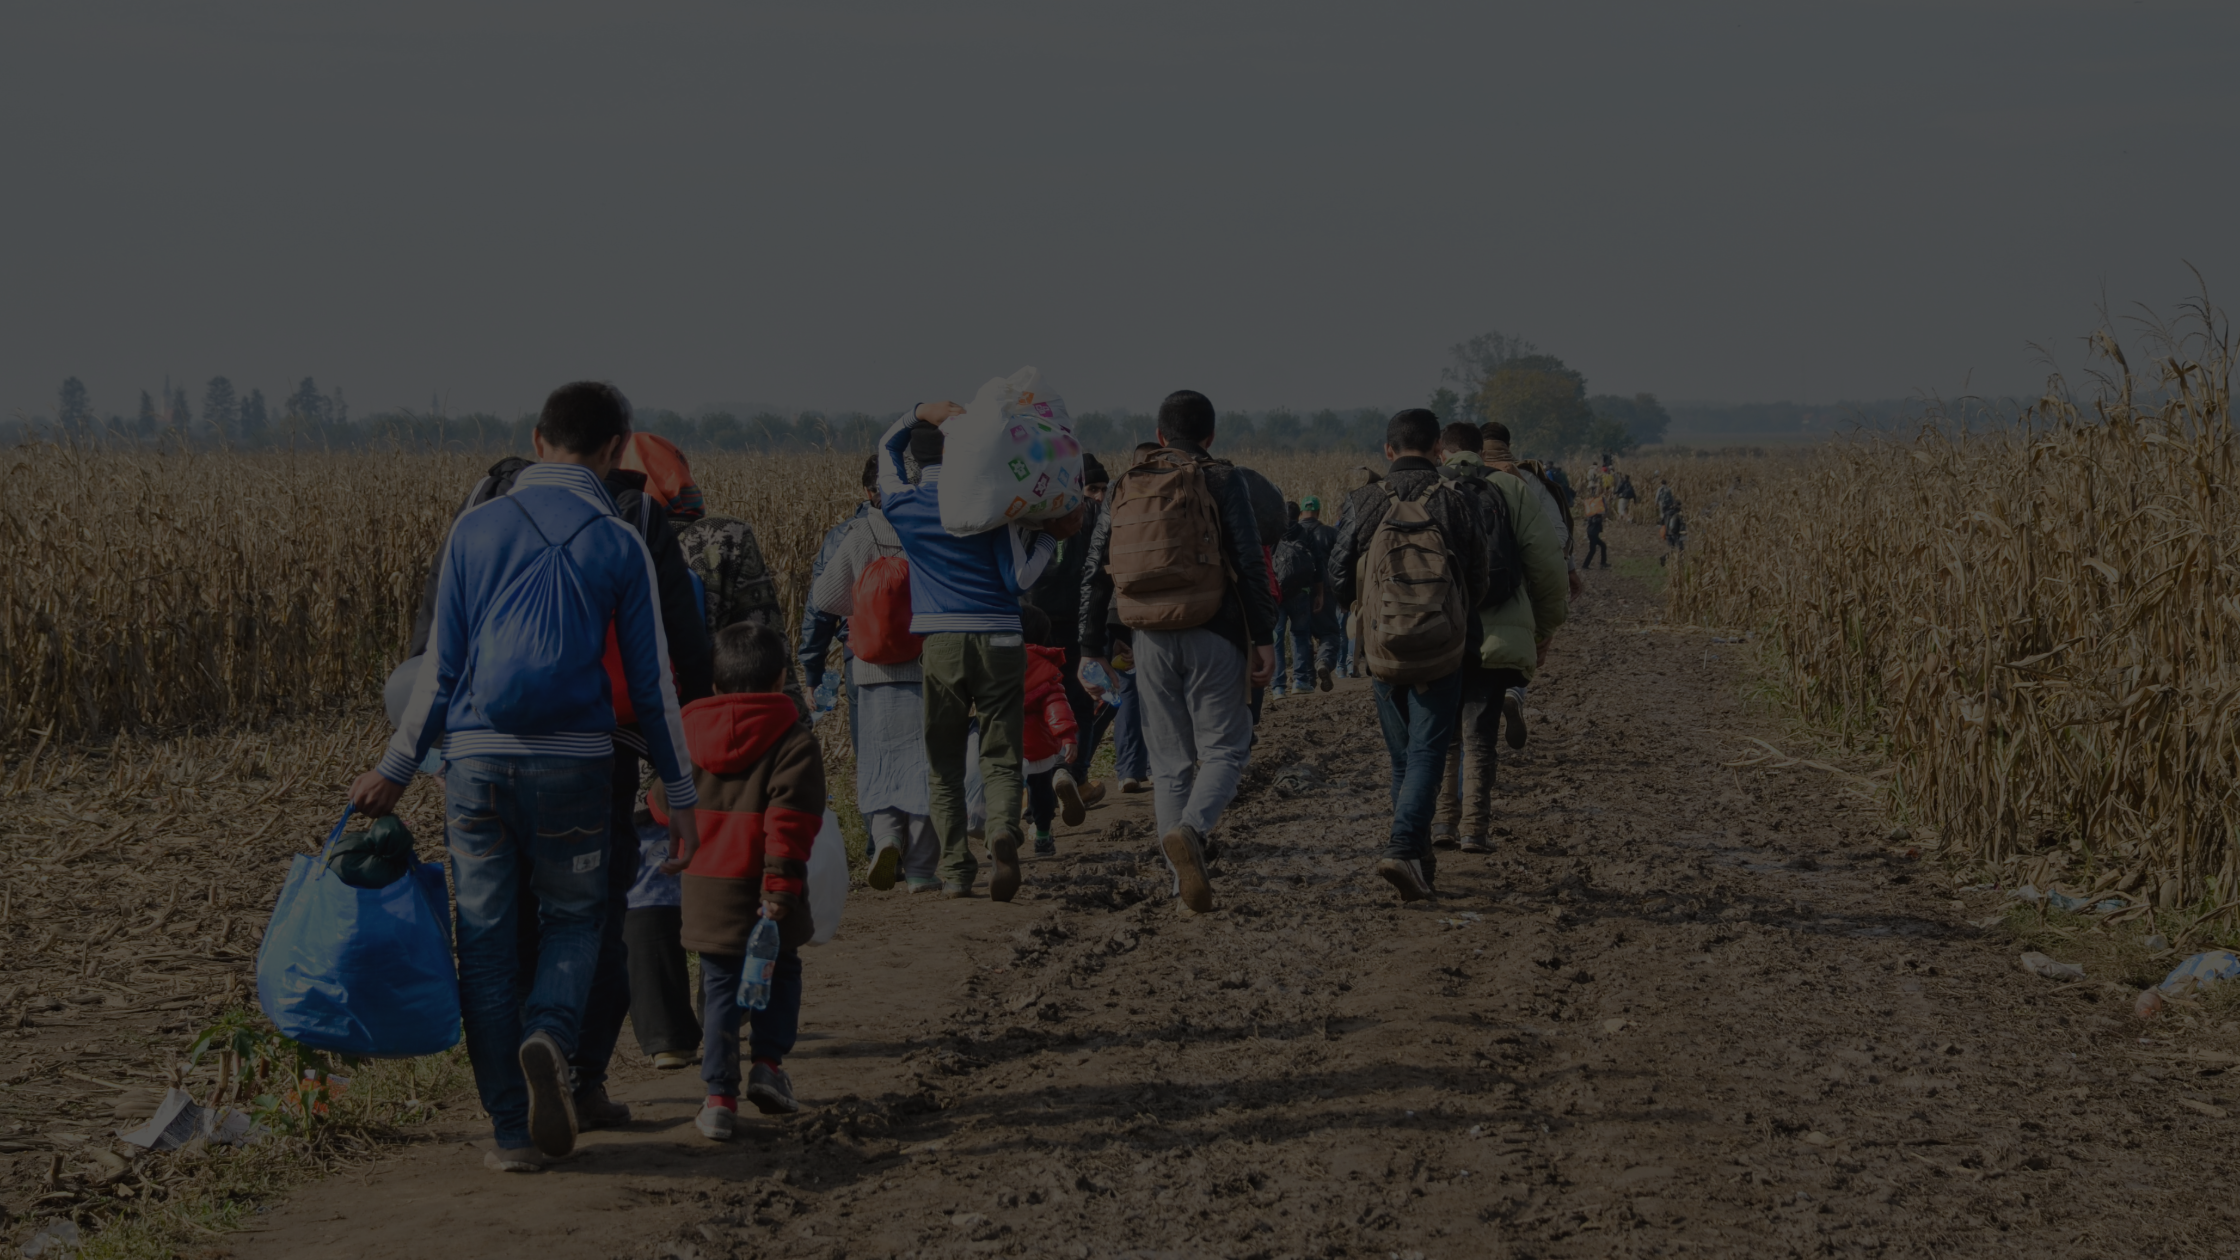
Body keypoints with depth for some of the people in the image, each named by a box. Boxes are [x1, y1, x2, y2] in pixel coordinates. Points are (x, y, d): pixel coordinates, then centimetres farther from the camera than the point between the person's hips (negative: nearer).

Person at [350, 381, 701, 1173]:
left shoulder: (474, 530, 5)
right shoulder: (619, 545, 1)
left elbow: (440, 668, 4)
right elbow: (651, 683, 2)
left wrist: (395, 771, 12)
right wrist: (681, 794, 10)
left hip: (477, 758, 1)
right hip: (574, 760, -1)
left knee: (487, 942, 8)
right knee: (573, 918, 16)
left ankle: (513, 1130, 6)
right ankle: (548, 1036, -14)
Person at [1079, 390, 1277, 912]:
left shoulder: (1124, 487, 11)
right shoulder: (1222, 481, -1)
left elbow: (1096, 573, 9)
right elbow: (1250, 565, -9)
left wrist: (1092, 648, 13)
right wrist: (1264, 638, -7)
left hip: (1151, 639, 4)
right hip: (1212, 635, -4)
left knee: (1169, 761, 10)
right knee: (1224, 749, 3)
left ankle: (1184, 882, 6)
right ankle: (1190, 830, -26)